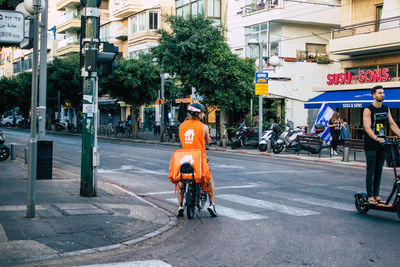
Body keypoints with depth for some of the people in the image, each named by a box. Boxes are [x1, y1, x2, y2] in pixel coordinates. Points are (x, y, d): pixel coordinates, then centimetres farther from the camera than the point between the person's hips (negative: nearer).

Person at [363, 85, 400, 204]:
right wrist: (376, 138, -35)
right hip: (371, 145, -6)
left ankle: (376, 195, 17)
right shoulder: (368, 110, -10)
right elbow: (367, 127, -20)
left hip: (382, 144, 6)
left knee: (379, 171, 9)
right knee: (371, 171, -2)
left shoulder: (386, 109, 10)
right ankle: (370, 196, 4)